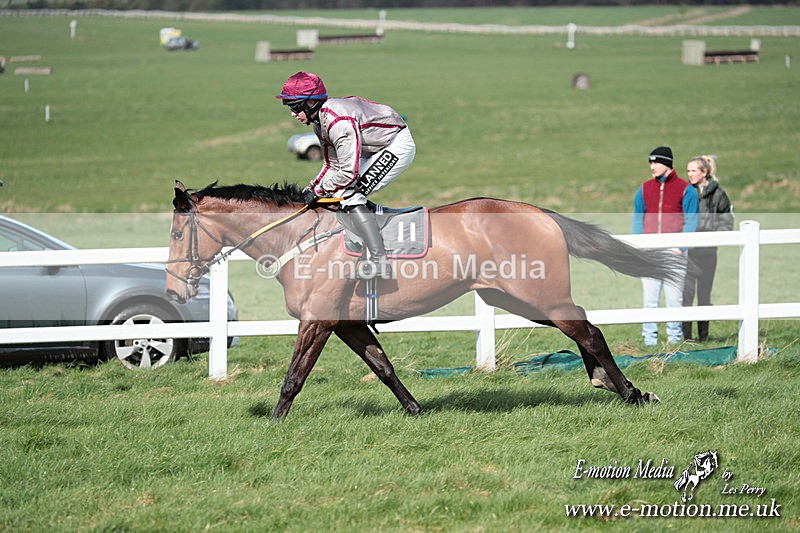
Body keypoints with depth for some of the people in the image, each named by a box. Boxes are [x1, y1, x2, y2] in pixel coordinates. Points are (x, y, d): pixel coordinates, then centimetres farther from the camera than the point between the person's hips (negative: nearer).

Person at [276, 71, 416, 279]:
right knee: (339, 194, 8)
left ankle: (380, 263, -20)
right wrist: (311, 188, -3)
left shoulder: (339, 121, -30)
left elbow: (348, 172, -29)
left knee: (350, 197, -17)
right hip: (377, 150, 10)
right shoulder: (320, 120, 2)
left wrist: (318, 191, -17)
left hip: (399, 146, -10)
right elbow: (332, 166, 10)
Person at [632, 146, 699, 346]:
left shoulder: (685, 189, 2)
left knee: (674, 298, 0)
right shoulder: (644, 189, 13)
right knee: (650, 299, 1)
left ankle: (674, 337, 8)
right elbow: (638, 219, 15)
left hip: (674, 252, -3)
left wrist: (680, 247, -11)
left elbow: (691, 222, -1)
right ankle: (649, 339, 3)